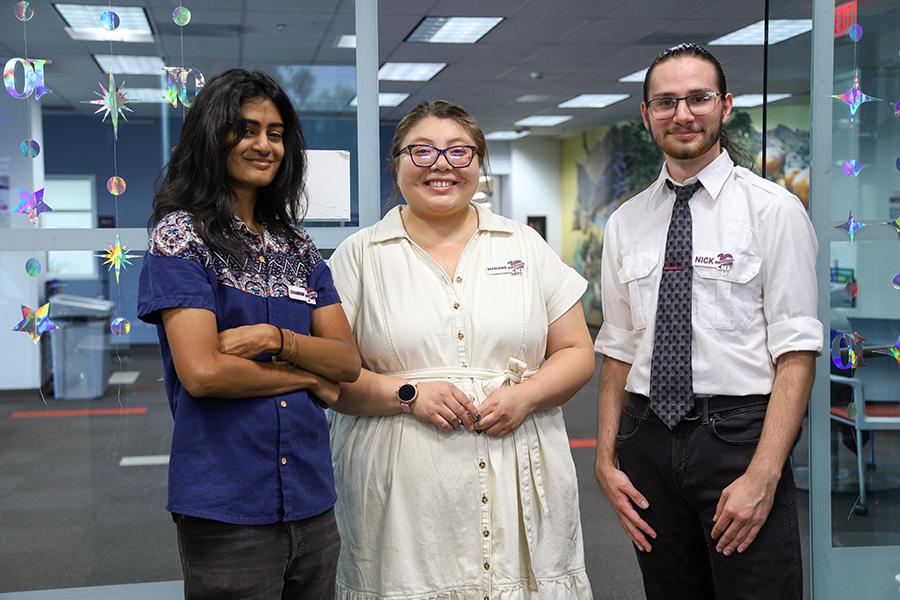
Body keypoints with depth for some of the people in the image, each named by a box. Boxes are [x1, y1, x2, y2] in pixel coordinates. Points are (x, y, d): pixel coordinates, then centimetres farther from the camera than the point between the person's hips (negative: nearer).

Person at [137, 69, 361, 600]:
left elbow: (348, 360, 3)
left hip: (311, 499, 6)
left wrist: (276, 339, -14)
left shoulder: (296, 244, 12)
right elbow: (201, 372, -17)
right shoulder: (181, 233, -5)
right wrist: (307, 376, -6)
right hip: (228, 509, -6)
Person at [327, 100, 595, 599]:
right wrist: (408, 393, -14)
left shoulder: (526, 246, 10)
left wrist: (525, 395, -9)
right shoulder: (359, 256, 4)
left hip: (520, 486, 2)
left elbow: (576, 353, 9)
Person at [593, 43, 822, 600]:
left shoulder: (773, 209, -4)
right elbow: (618, 351, 11)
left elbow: (797, 351, -9)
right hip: (648, 439, 4)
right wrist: (607, 460, 3)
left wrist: (762, 476, -17)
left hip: (738, 434, -4)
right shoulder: (625, 223, 10)